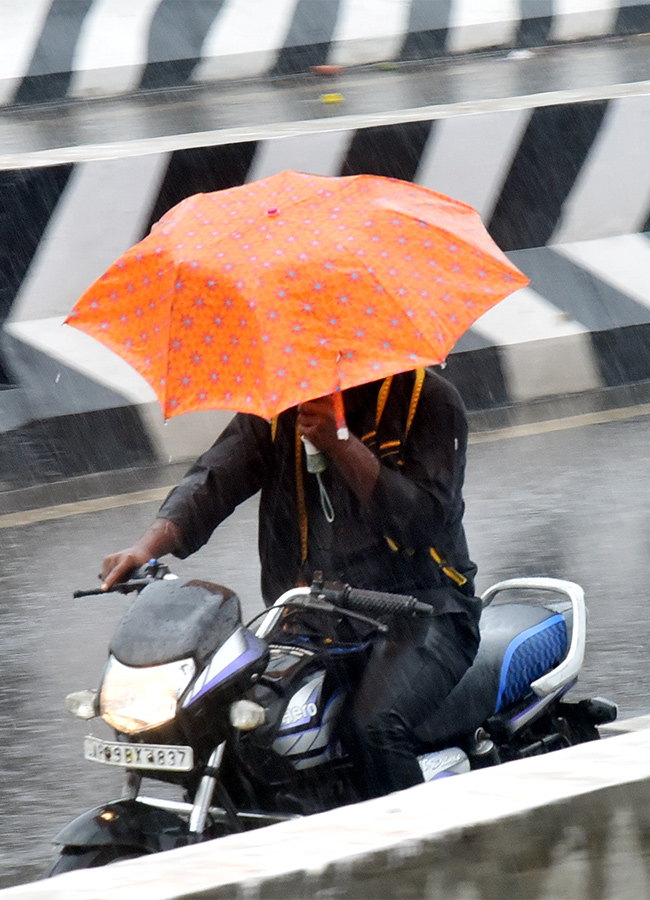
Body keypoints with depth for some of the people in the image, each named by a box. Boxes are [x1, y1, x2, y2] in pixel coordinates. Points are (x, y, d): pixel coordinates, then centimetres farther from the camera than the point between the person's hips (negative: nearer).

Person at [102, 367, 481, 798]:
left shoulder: (429, 399, -3)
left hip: (420, 607, -5)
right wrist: (148, 546, -20)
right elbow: (214, 479, -1)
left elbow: (426, 519, -15)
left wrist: (340, 443, -23)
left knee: (375, 725, -34)